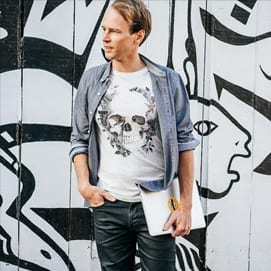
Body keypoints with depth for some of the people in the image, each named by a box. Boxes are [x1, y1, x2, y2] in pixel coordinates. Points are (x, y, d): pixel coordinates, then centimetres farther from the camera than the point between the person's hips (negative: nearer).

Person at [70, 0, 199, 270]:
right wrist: (84, 185, -5)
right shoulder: (92, 80, 3)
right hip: (107, 206, 2)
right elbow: (79, 140, 9)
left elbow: (184, 143, -1)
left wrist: (186, 205, -3)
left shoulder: (168, 81, -3)